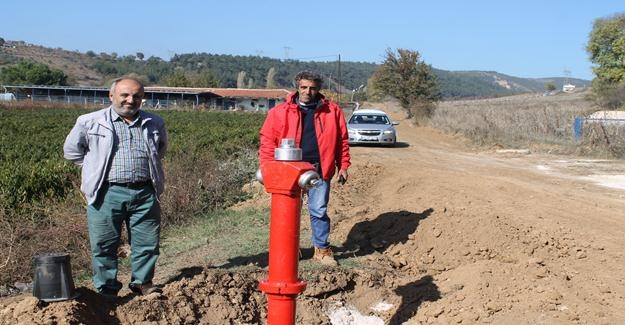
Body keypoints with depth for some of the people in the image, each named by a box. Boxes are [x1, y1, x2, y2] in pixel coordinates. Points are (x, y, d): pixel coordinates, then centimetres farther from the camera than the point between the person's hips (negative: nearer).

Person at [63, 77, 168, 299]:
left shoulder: (154, 124, 10)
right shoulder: (90, 122, 1)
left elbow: (161, 148, 28)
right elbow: (71, 150, 12)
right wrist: (96, 169, 8)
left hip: (144, 192, 2)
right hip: (107, 193, -2)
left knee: (148, 242, 6)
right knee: (104, 244, 3)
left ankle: (142, 282, 23)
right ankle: (106, 289, 17)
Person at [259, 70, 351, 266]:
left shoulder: (332, 111, 5)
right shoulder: (280, 112, 1)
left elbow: (342, 140, 9)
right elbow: (267, 140, 1)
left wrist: (343, 166, 6)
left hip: (319, 170, 0)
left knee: (319, 211, 5)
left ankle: (322, 250, 18)